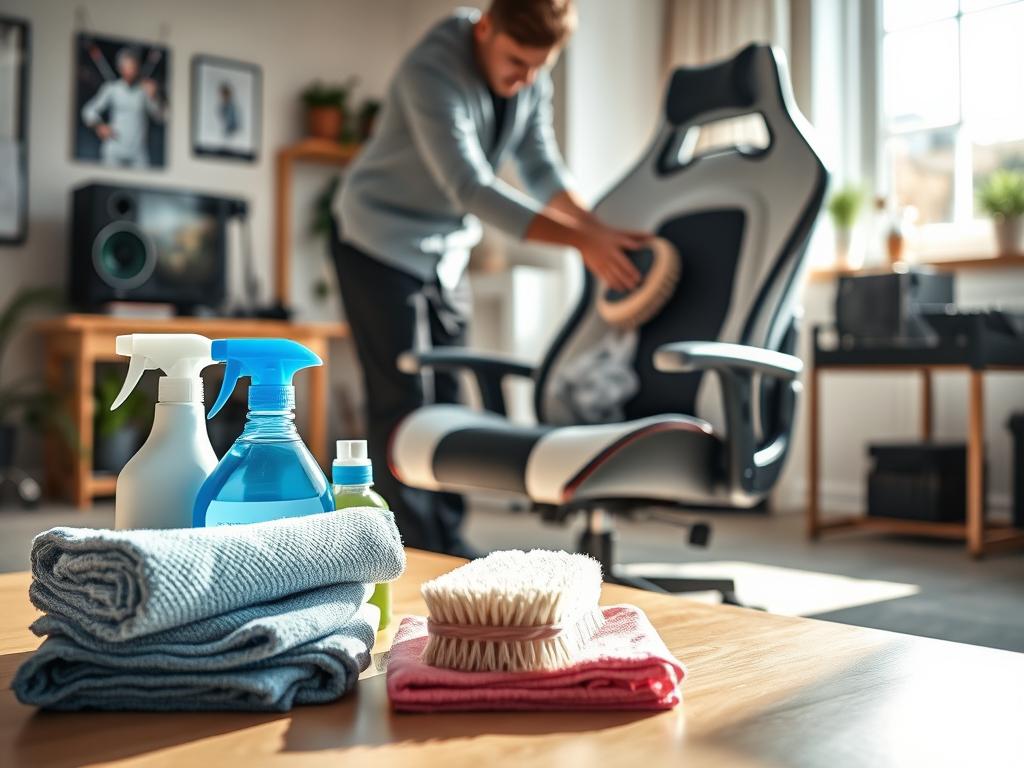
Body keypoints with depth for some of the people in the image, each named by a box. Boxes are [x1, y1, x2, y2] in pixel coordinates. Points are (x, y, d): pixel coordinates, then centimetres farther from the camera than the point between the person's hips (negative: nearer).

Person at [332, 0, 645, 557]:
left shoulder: (531, 81, -3)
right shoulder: (432, 71, -27)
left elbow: (541, 170, -3)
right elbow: (471, 189, -34)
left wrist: (597, 229, -22)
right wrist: (580, 241, -38)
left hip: (445, 250, 7)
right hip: (381, 242, -7)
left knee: (445, 399, 7)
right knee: (402, 402, -8)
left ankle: (446, 545, 15)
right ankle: (415, 553, -2)